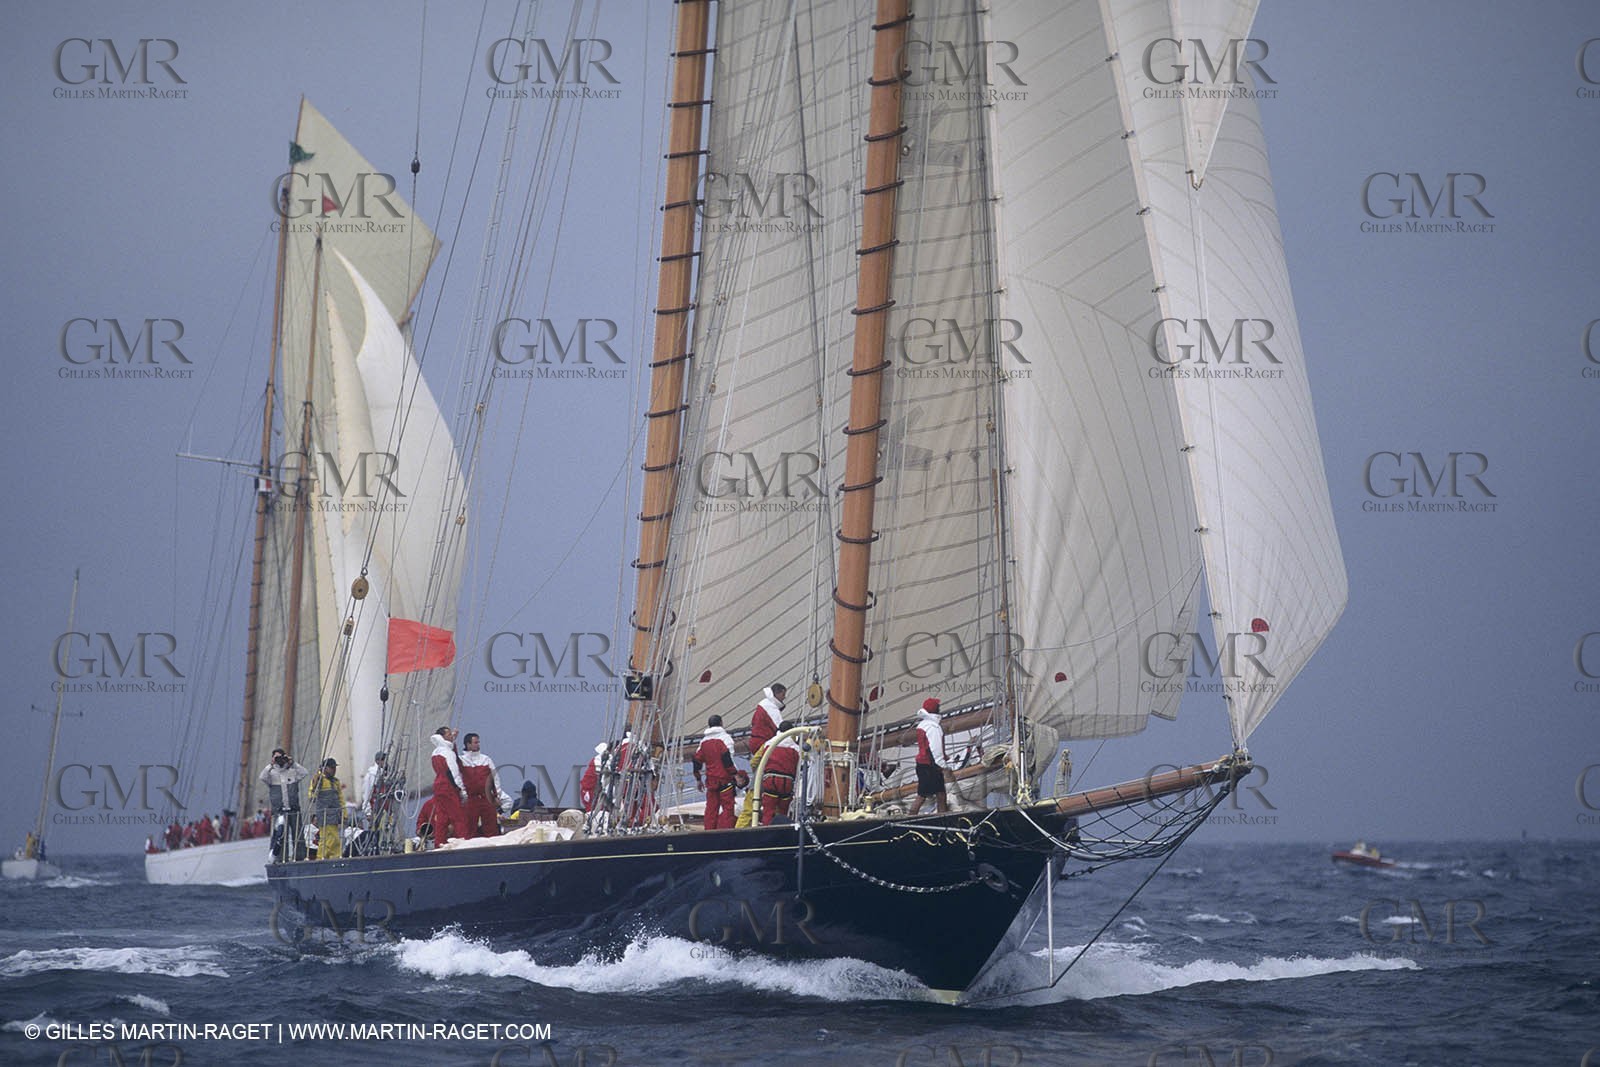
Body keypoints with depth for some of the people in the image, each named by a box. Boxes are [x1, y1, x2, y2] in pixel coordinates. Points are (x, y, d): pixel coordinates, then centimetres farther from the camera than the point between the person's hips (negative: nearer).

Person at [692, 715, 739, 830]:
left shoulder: (703, 741, 12)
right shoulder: (724, 738, -6)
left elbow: (697, 760, 16)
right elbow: (727, 758, -17)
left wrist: (698, 778, 25)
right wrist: (735, 773, -12)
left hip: (711, 780, 6)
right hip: (725, 779, -6)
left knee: (711, 807, 10)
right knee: (727, 806, -5)